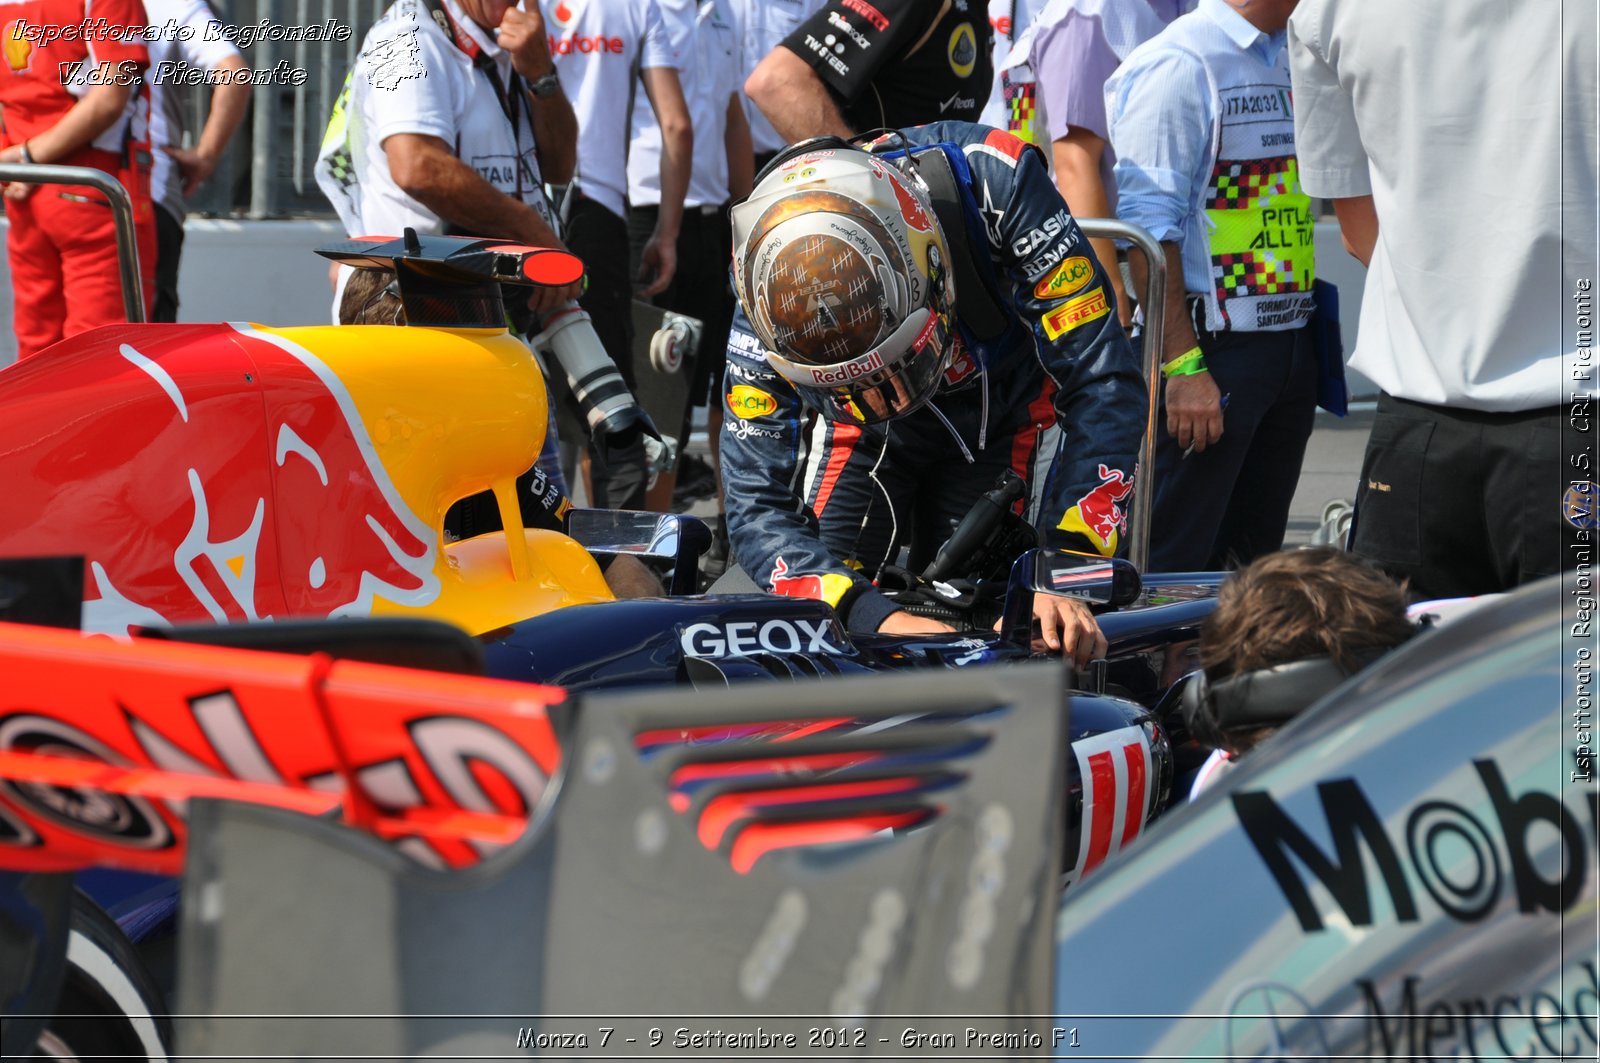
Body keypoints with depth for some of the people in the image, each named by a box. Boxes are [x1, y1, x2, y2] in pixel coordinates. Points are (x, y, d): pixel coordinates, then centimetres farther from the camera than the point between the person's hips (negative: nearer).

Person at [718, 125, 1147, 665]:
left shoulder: (990, 183, -40)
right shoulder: (765, 313, -34)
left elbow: (1102, 383, -36)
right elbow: (757, 507, -32)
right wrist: (880, 619, -49)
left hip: (1005, 412, -1)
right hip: (865, 437, 1)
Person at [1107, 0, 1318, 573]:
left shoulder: (1292, 63, 14)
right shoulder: (1178, 63, -11)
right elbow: (1147, 222, -16)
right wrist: (1182, 365, -21)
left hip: (1292, 347, 8)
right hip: (1213, 353, -8)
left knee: (1254, 566, 12)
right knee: (1172, 571, -6)